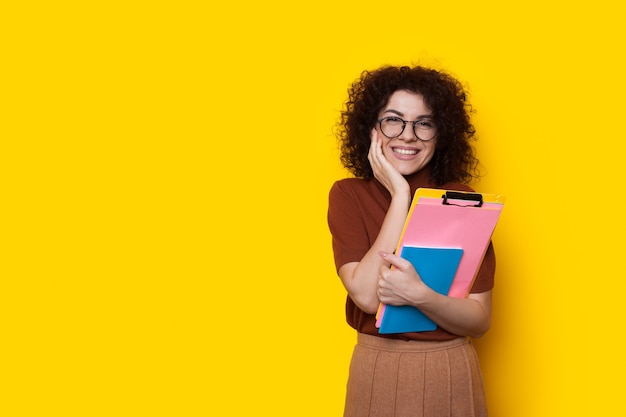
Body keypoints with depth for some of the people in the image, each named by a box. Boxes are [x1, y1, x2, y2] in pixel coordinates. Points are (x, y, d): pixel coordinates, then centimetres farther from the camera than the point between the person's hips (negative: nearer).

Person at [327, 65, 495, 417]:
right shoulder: (348, 196, -5)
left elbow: (480, 321, -9)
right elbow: (366, 295, -18)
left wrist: (419, 295, -28)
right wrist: (400, 197, -18)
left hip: (451, 377, 0)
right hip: (376, 373, 0)